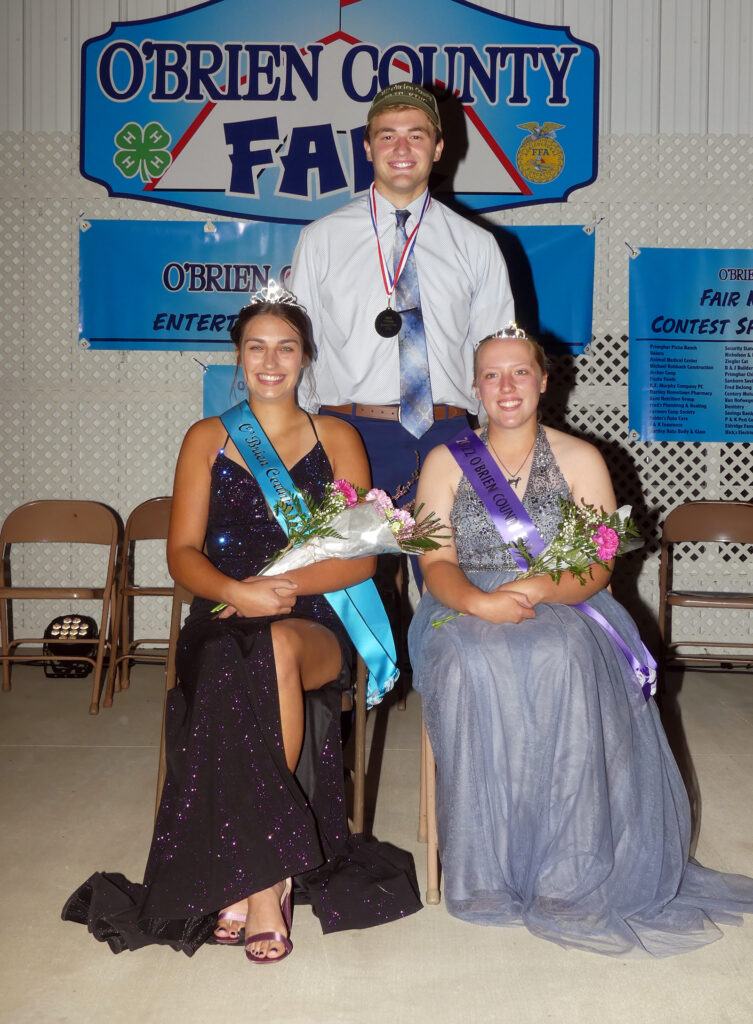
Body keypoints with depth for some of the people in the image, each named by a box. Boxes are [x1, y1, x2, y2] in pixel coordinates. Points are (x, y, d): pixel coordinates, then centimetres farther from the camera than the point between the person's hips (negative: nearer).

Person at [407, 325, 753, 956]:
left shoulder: (580, 460, 9)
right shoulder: (446, 462, 12)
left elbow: (598, 565, 0)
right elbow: (437, 563, 1)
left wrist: (542, 588, -21)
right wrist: (478, 601, -21)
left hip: (561, 610, 0)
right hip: (467, 609, 1)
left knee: (559, 659, -35)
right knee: (473, 664, -34)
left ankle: (566, 870, -25)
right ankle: (489, 870, -23)